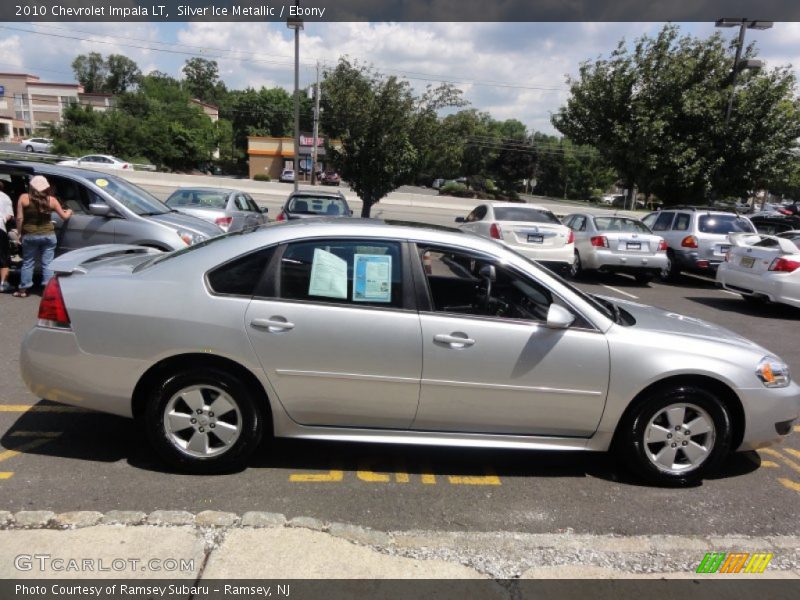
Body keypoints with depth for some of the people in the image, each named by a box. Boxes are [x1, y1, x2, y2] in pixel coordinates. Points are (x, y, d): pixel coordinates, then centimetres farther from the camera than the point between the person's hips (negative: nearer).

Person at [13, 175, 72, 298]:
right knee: (47, 264, 5)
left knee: (27, 263, 11)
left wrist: (20, 233, 7)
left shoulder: (24, 198, -4)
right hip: (48, 235, 0)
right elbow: (64, 216, 7)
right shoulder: (51, 200, -2)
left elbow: (19, 218, -5)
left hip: (30, 235, 0)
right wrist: (69, 212, 29)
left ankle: (23, 290, 17)